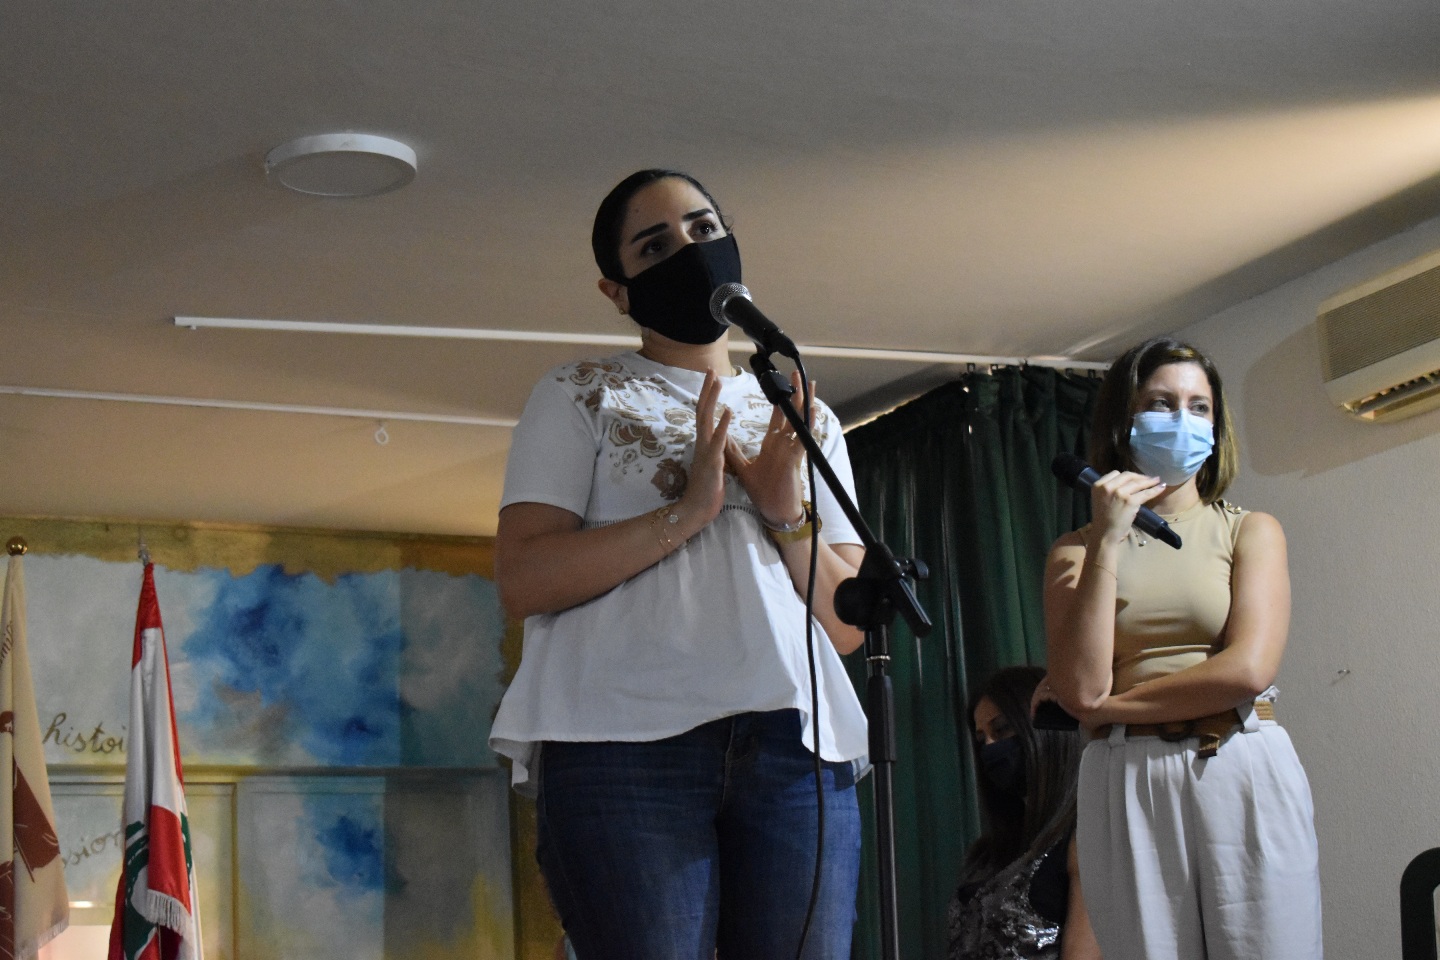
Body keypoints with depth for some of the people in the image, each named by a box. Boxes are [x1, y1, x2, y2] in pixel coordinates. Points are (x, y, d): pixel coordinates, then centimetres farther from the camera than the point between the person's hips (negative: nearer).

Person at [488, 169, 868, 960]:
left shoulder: (806, 421, 22)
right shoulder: (580, 395, 12)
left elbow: (850, 626, 15)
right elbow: (522, 581, -2)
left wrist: (788, 513, -2)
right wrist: (687, 509, -10)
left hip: (798, 746, 4)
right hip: (628, 745, -3)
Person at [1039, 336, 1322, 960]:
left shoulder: (1250, 531, 9)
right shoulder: (1076, 551, 10)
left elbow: (1249, 669, -8)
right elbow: (1082, 689, -6)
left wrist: (1107, 705, -4)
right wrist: (1108, 543, -6)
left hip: (1243, 777, 0)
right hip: (1127, 788, 0)